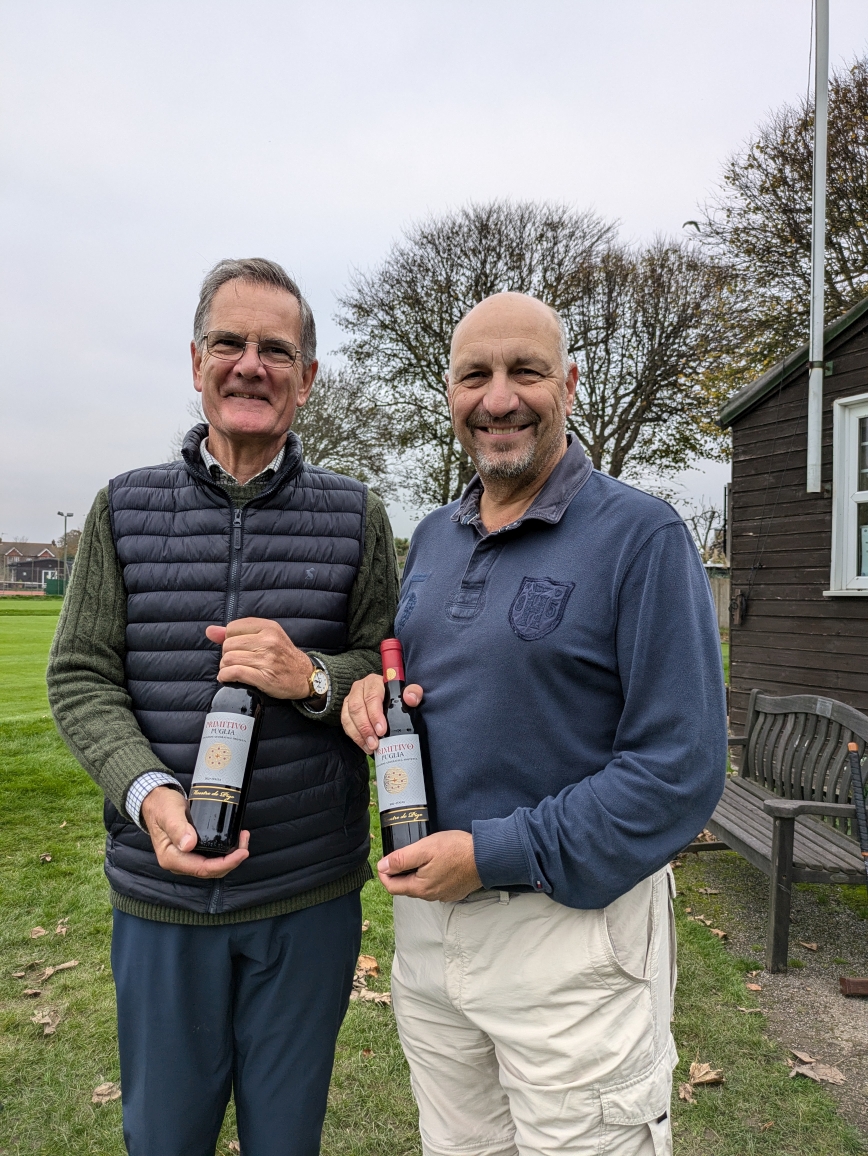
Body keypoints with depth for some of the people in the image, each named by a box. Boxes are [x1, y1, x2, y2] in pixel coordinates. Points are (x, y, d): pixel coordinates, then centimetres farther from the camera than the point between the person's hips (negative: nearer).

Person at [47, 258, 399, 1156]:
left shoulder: (356, 517, -1)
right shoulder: (123, 509, 1)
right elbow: (80, 678, -3)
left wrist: (312, 675, -21)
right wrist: (147, 793, -20)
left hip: (311, 894, 0)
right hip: (160, 890, 1)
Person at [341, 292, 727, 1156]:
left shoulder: (642, 536, -14)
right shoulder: (430, 538, 7)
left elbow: (681, 768, -18)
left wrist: (496, 853, -20)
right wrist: (369, 692, -5)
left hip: (571, 930, -6)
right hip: (426, 910, 6)